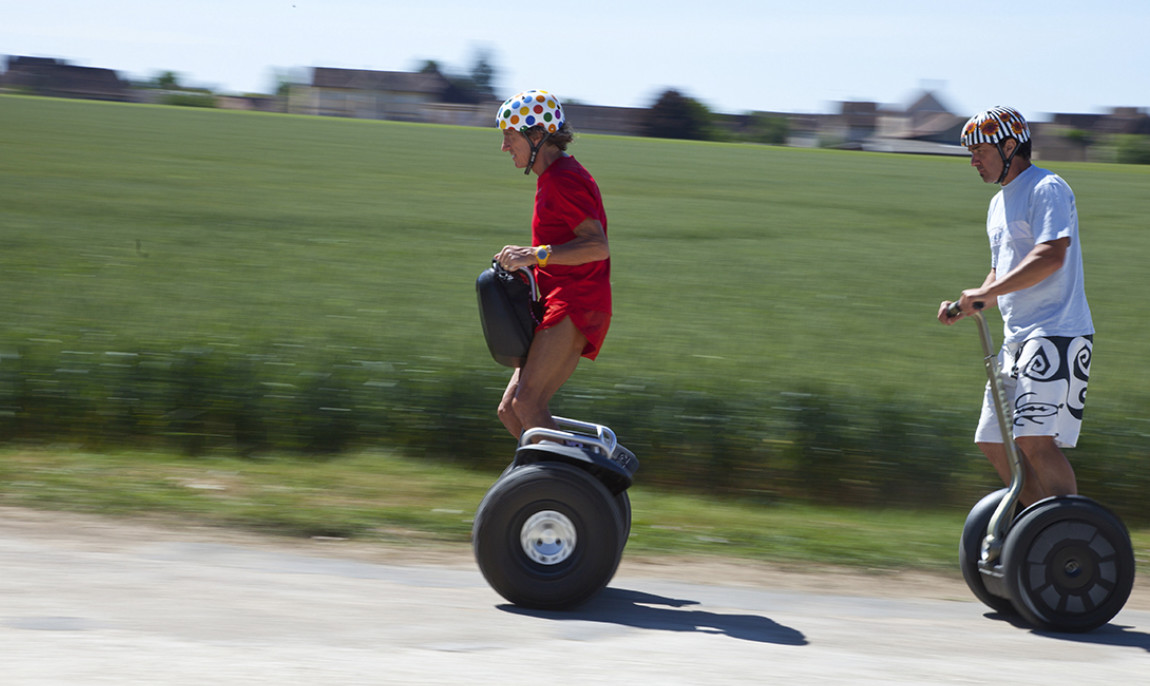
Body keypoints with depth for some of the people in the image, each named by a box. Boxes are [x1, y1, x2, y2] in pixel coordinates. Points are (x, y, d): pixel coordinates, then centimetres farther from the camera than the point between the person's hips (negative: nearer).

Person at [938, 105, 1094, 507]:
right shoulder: (999, 203, 21)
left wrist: (986, 293, -24)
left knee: (1036, 439, -19)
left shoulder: (1047, 189, -9)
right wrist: (965, 307, 11)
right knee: (993, 442, 7)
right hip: (1018, 338, 10)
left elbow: (1051, 256, -23)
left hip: (1057, 335, -10)